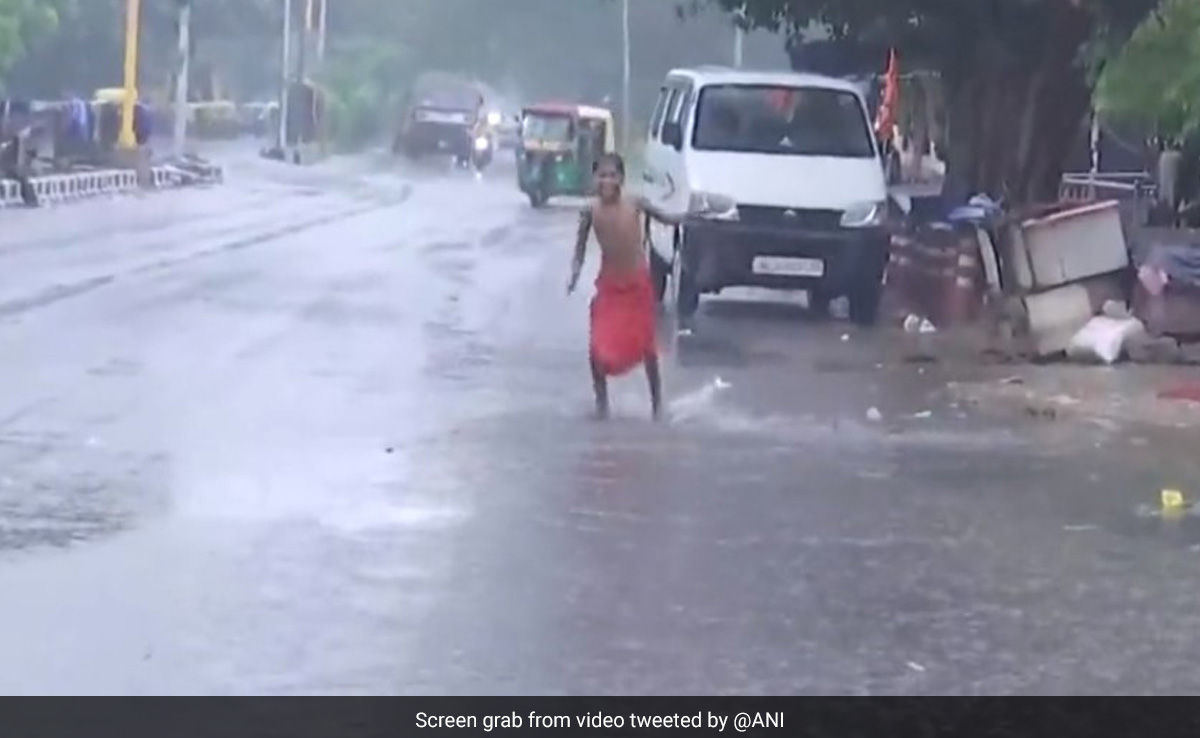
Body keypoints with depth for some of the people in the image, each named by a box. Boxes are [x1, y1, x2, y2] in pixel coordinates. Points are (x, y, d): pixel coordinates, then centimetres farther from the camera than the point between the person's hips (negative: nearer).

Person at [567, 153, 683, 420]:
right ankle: (601, 400, 18)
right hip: (609, 285, 0)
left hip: (638, 283, 0)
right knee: (598, 346, -4)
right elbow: (580, 247, -4)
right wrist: (575, 274, -18)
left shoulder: (635, 204, -11)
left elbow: (666, 218, 2)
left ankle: (657, 401, 22)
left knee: (646, 345, 7)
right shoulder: (591, 211, -10)